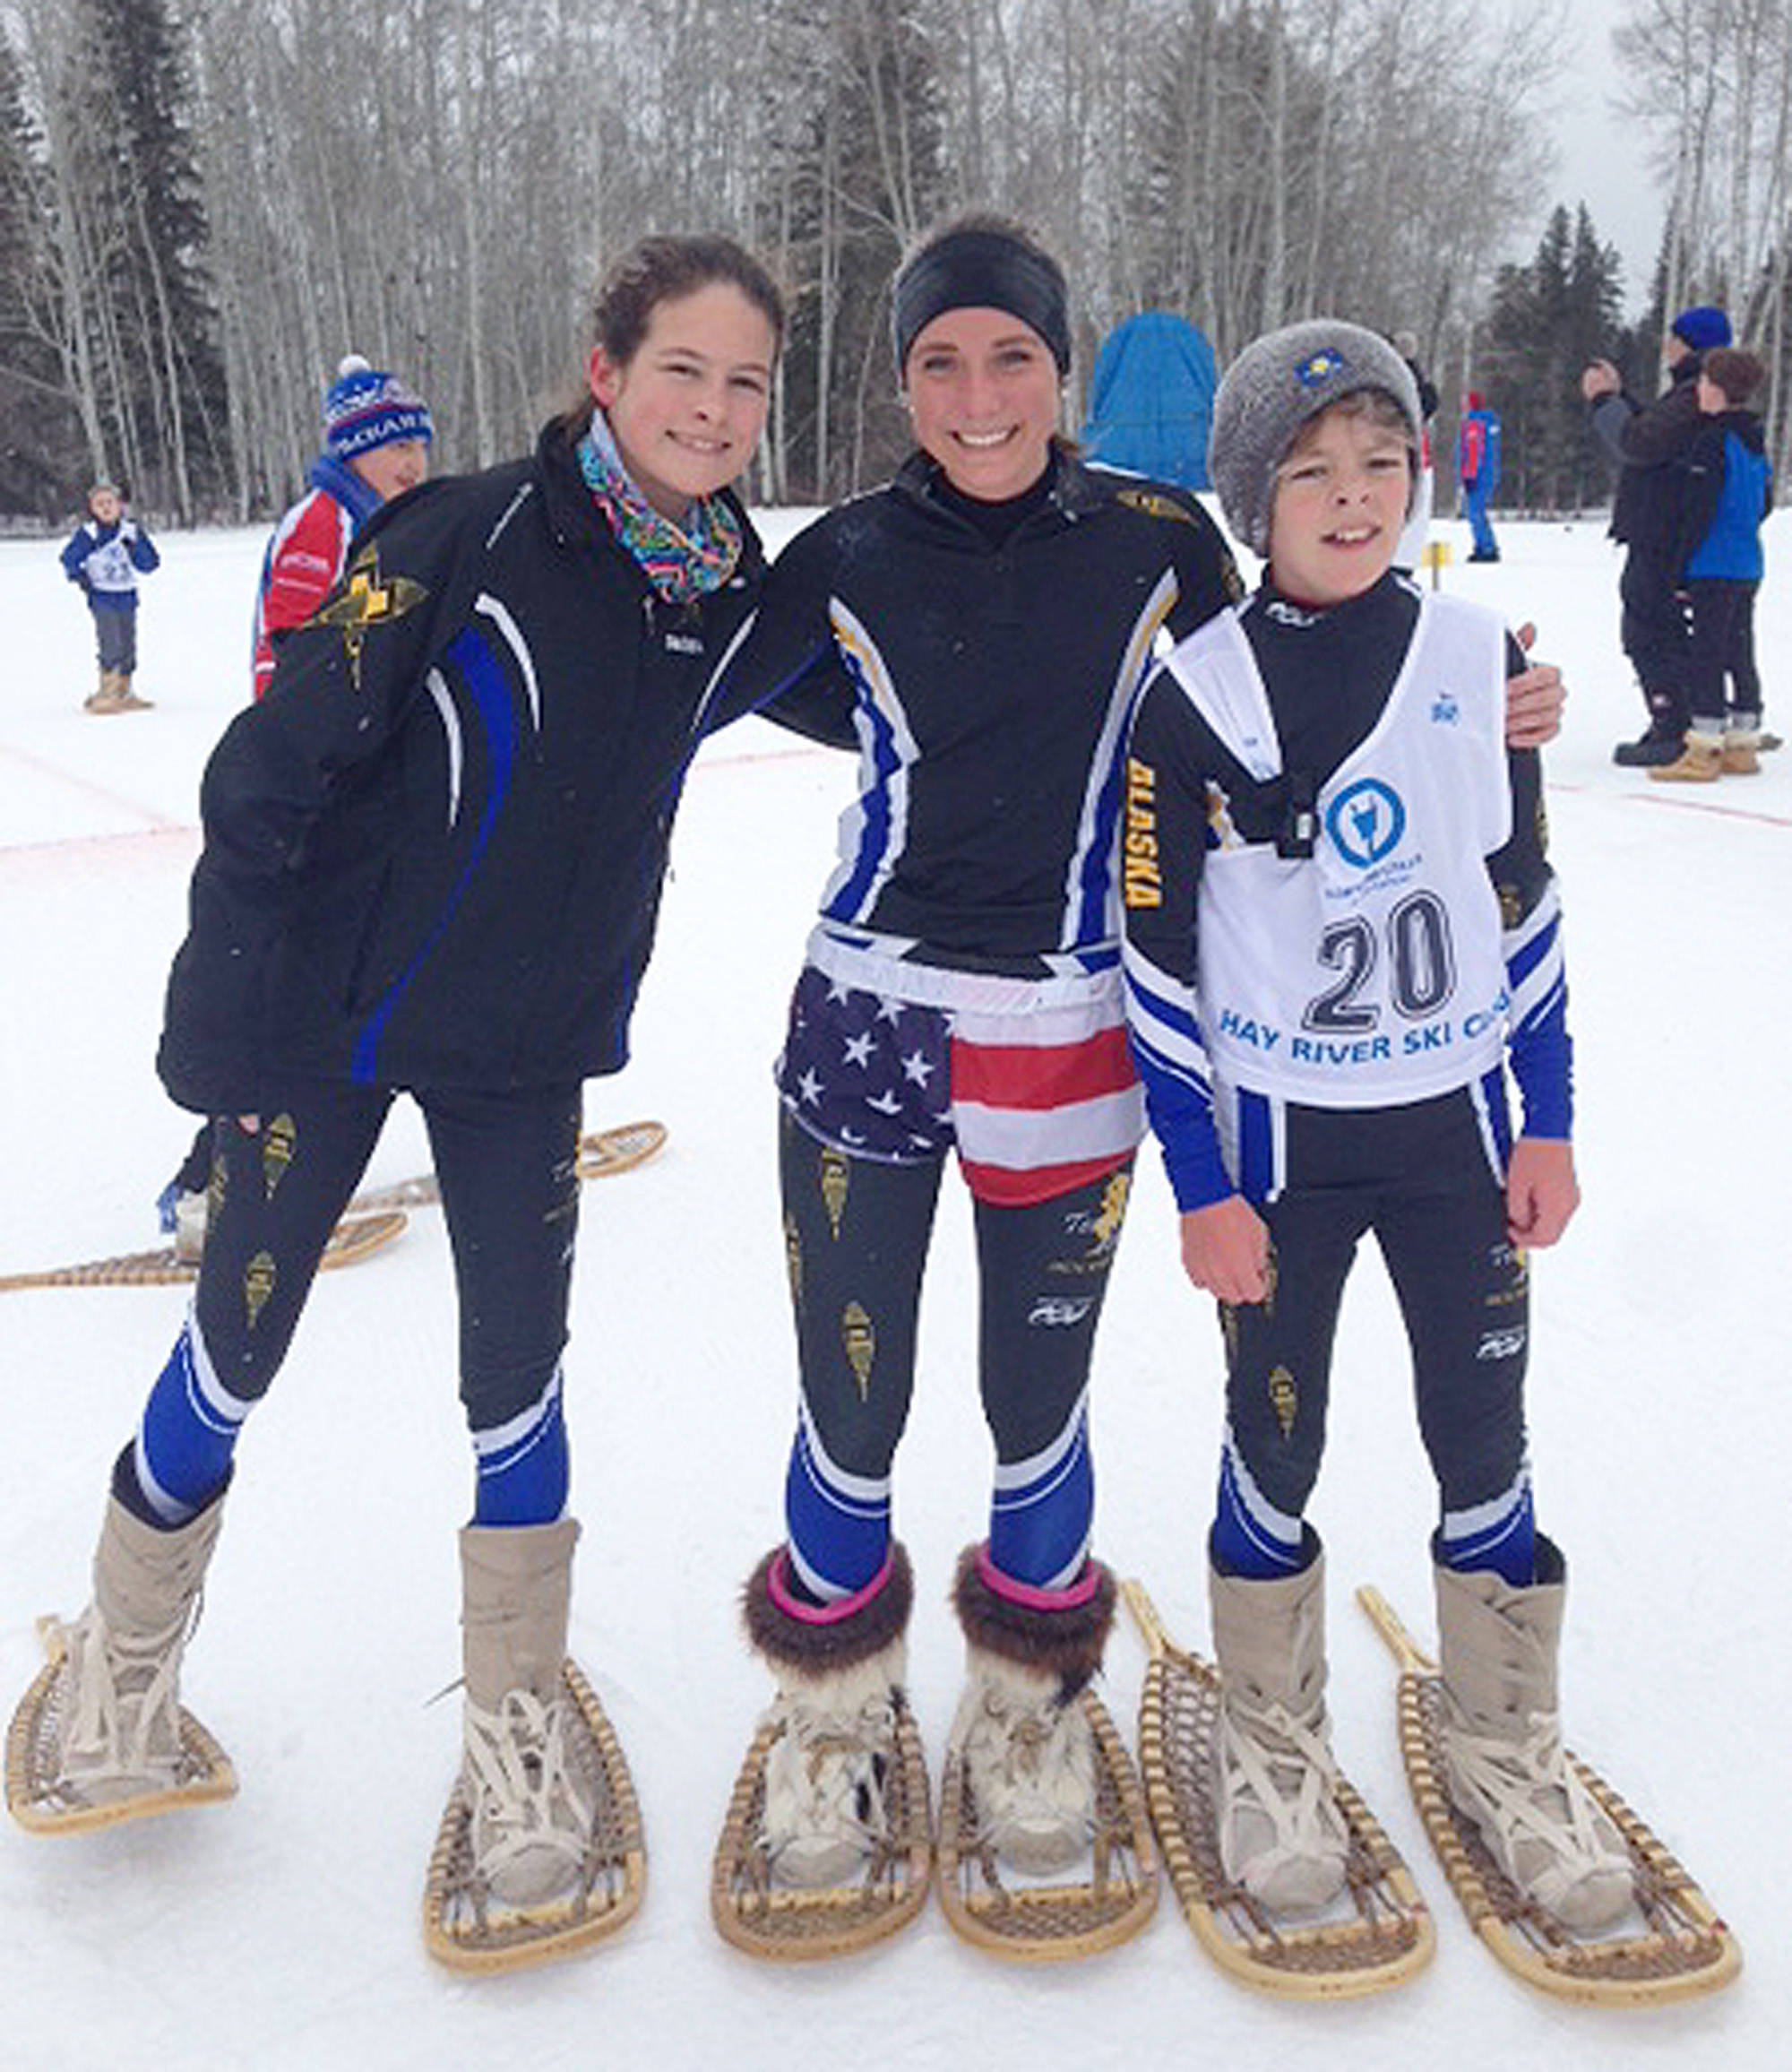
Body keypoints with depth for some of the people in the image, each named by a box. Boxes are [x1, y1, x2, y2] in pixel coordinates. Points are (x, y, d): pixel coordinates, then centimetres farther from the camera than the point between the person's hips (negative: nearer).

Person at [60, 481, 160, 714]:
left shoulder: (131, 531, 6)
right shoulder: (88, 533, -4)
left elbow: (150, 564, 3)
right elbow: (69, 559, 2)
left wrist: (134, 547, -12)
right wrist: (78, 576, -11)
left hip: (127, 598, 5)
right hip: (102, 598, -5)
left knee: (128, 648, 10)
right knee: (111, 647, -14)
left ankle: (124, 694, 22)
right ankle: (106, 695, -9)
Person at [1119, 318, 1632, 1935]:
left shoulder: (1476, 657, -1)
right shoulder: (1191, 695, -10)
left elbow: (1523, 900, 5)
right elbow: (1158, 958, -7)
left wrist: (1549, 1123, 3)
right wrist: (1200, 1185, -8)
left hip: (1454, 1119, 3)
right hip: (1276, 1133, -2)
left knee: (1485, 1436, 12)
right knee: (1276, 1439, 11)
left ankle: (1506, 1749, 33)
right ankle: (1273, 1751, 32)